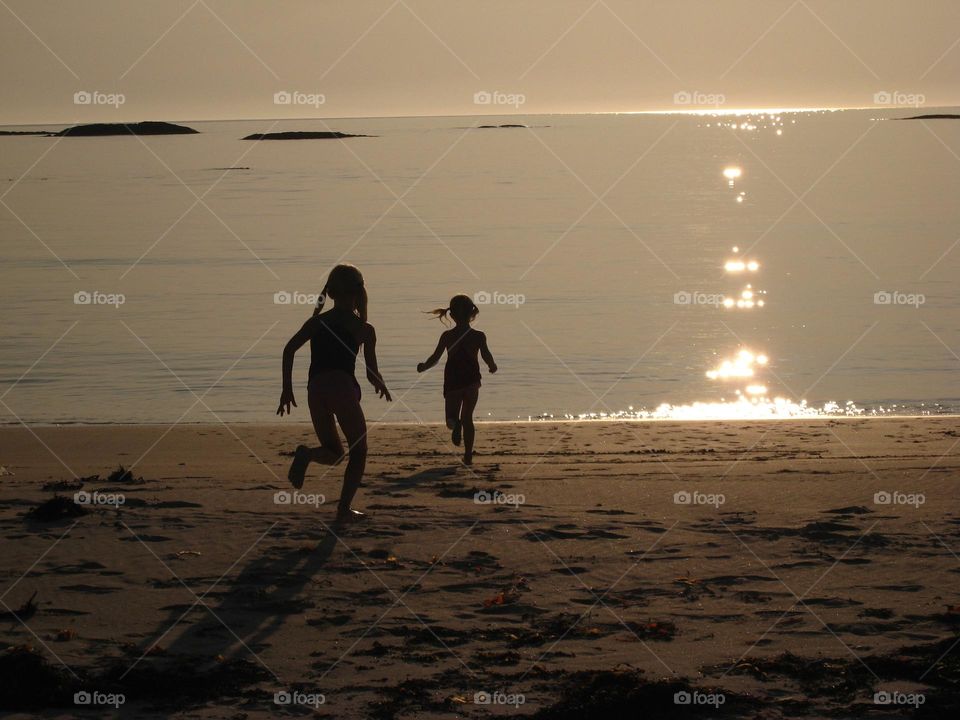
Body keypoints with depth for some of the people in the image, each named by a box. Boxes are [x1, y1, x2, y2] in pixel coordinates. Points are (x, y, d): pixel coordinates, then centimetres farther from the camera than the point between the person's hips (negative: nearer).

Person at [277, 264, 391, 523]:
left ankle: (306, 454, -16)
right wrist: (382, 386, 30)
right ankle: (344, 509, 1)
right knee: (358, 452, 14)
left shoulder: (317, 322, 17)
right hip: (343, 387, -4)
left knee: (334, 453, 18)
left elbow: (289, 349, 4)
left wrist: (287, 388, 7)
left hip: (314, 390, 4)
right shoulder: (363, 329, 8)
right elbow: (371, 373, 8)